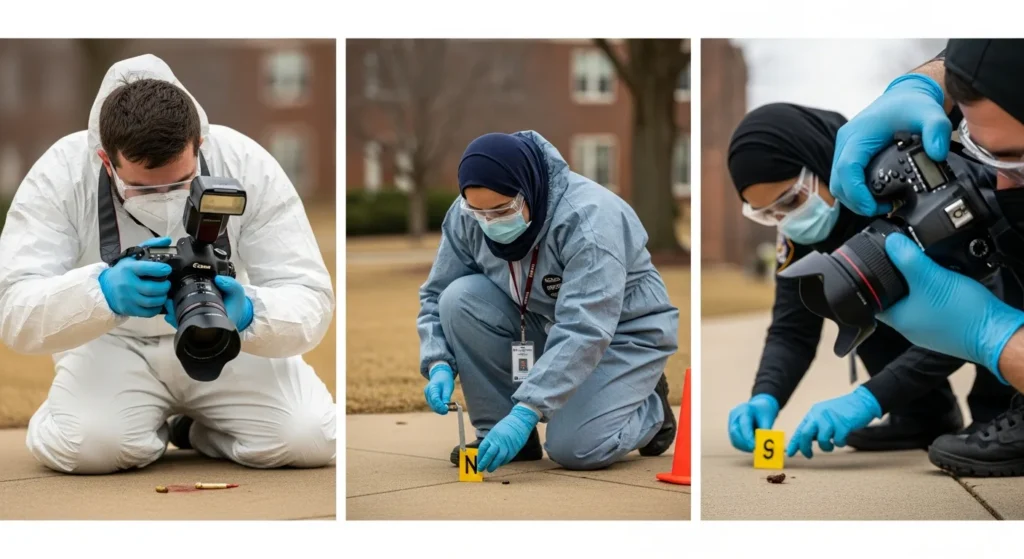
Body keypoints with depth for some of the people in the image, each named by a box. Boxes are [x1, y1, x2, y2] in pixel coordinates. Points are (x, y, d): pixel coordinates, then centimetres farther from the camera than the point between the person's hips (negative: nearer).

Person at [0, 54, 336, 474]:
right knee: (85, 446, -32)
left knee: (309, 440, -24)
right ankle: (152, 425, 7)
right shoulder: (61, 173, -21)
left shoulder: (247, 166, -20)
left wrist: (247, 313, -44)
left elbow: (311, 301, -20)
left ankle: (193, 428, 10)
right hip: (113, 344, -1)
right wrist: (104, 291, -47)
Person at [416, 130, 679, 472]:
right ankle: (497, 431, -7)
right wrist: (440, 365, -23)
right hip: (543, 325, 5)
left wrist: (526, 411, -46)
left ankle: (650, 407, 9)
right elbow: (437, 295, -5)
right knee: (460, 297, -21)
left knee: (575, 449, -25)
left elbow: (585, 332, -40)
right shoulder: (466, 216, -17)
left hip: (622, 332, -5)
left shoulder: (588, 217, -34)